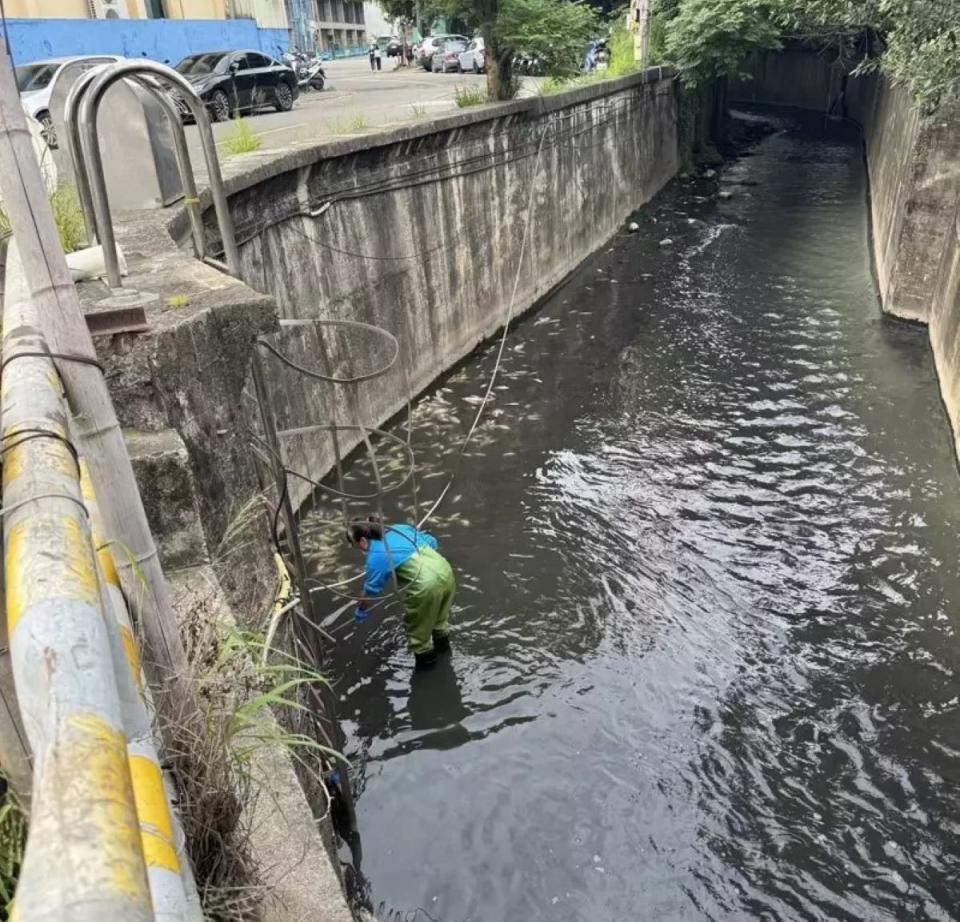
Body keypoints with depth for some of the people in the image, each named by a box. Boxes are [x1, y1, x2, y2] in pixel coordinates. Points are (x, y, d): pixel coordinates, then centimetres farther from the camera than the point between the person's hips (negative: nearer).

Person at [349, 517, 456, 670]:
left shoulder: (376, 556, -1)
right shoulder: (400, 528, 16)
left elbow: (372, 589, 10)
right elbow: (431, 542, 21)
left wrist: (361, 610, 28)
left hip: (425, 585, -7)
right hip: (445, 570, 7)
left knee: (417, 624, 22)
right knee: (439, 612, 35)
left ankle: (425, 656, 42)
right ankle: (442, 641, 58)